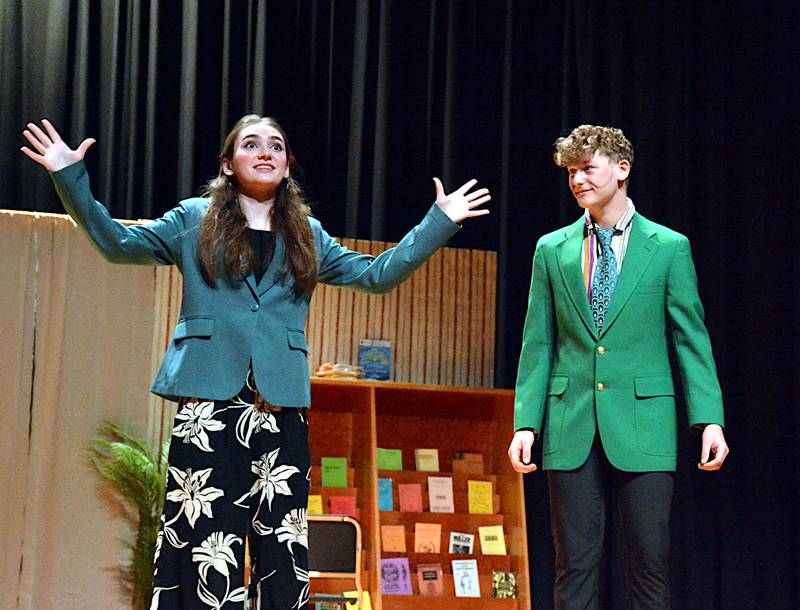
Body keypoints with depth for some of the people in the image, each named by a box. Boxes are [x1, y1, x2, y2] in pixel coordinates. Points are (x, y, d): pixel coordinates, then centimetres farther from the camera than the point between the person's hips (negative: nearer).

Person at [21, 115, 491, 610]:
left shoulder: (308, 236, 18)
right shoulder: (195, 221, 13)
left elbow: (377, 274, 18)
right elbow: (116, 242, 11)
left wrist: (440, 222, 15)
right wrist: (71, 178, 0)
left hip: (281, 406, 2)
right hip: (210, 402, -2)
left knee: (283, 546, 0)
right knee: (206, 543, -7)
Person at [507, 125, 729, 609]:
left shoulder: (669, 247, 4)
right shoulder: (552, 250, 10)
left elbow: (692, 340, 2)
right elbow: (538, 346, 10)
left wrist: (710, 420, -7)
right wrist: (526, 423, 1)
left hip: (642, 427, -2)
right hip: (571, 427, 2)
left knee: (650, 564, -1)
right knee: (575, 567, 4)